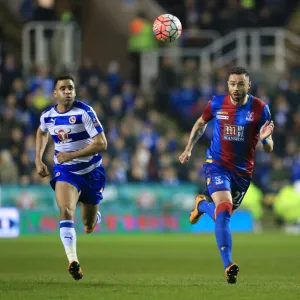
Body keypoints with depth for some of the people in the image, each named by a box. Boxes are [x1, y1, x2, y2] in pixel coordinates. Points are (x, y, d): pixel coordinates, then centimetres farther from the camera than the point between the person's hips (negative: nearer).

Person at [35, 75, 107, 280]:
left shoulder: (84, 112, -19)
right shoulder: (47, 116, -4)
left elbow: (102, 144, -22)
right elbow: (42, 132, 22)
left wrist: (72, 155, -26)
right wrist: (39, 159, 12)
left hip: (91, 171, -1)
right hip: (65, 171, 1)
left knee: (89, 226, 12)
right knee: (66, 211, -28)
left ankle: (94, 217, 53)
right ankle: (73, 260, -38)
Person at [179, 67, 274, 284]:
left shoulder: (260, 109, -9)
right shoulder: (216, 104, -7)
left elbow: (268, 148, -6)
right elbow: (201, 124, 15)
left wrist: (265, 138, -28)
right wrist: (189, 149, 11)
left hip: (243, 171, 2)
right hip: (217, 164, -2)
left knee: (224, 214, 17)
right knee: (224, 210, -23)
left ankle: (203, 204, 54)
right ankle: (228, 265, -24)